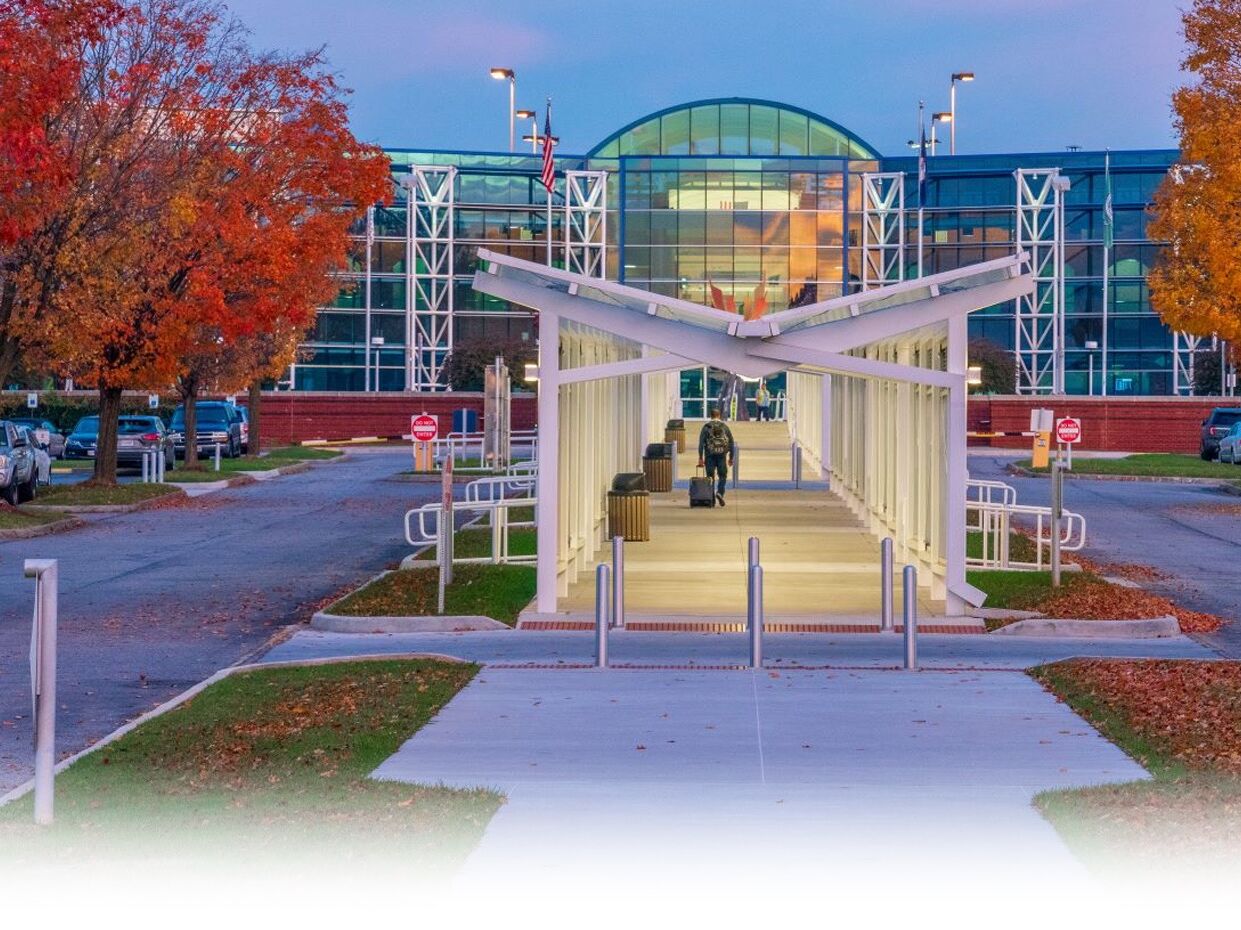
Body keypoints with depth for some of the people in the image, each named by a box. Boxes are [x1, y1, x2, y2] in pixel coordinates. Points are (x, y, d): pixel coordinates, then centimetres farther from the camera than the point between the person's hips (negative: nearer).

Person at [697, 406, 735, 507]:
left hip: (710, 455, 0)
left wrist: (700, 458, -4)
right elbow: (731, 442, 7)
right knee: (722, 476, 8)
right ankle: (720, 492, -15)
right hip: (722, 454, 0)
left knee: (710, 476, 8)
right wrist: (731, 457, 14)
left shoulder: (706, 426, 3)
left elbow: (701, 442, -4)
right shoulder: (725, 426, 7)